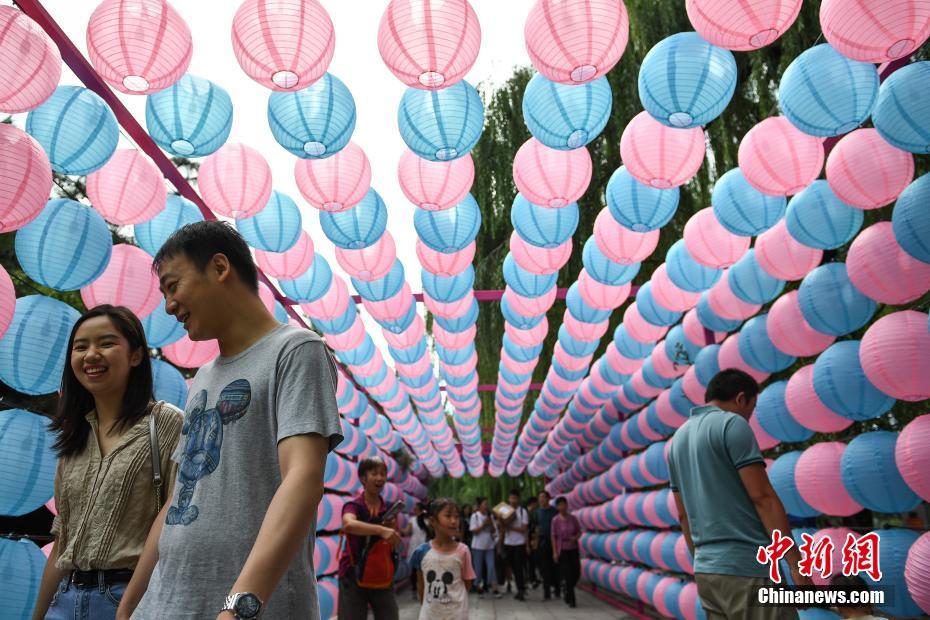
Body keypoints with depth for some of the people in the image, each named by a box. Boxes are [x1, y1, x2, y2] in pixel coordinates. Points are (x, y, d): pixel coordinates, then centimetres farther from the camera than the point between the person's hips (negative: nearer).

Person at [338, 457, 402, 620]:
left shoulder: (389, 509, 5)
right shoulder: (353, 506, -8)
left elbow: (396, 544, 7)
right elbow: (348, 524, -32)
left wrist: (392, 529, -14)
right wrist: (381, 530, -43)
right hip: (353, 575, -4)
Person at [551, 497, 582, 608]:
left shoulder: (573, 518, -2)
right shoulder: (555, 520, -9)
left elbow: (579, 532, 7)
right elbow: (553, 537, -4)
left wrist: (575, 537, -15)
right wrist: (554, 552, -7)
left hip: (573, 549, 3)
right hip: (562, 550, -3)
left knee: (576, 573, 3)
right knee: (568, 574, -6)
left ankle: (567, 592, 30)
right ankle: (571, 599, 5)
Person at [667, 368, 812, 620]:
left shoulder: (678, 438, 16)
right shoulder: (732, 424, -7)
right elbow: (762, 497, -13)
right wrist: (796, 564, -12)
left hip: (706, 570, 8)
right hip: (747, 567, -8)